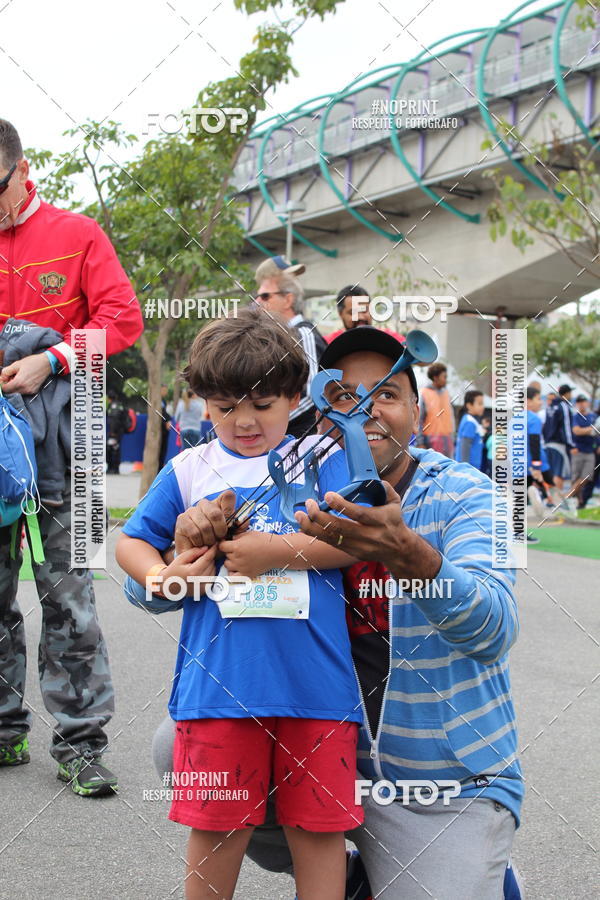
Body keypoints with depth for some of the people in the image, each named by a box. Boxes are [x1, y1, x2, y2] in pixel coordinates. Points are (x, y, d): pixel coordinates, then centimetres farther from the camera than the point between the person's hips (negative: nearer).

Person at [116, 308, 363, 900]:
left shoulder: (322, 458, 4)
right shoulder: (189, 470, 10)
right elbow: (130, 542, 15)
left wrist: (272, 551, -13)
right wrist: (162, 576, -6)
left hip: (314, 680, -1)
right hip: (220, 680, 1)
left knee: (318, 821, 8)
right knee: (218, 821, 9)